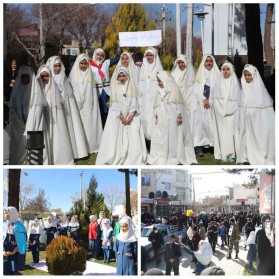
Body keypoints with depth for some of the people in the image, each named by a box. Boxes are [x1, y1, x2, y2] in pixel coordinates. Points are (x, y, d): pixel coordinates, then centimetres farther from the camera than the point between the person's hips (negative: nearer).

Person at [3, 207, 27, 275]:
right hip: (5, 253, 4)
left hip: (15, 254, -4)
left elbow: (22, 241, -6)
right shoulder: (4, 224, 5)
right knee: (5, 272, 3)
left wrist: (14, 251, -12)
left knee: (13, 272, -1)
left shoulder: (18, 226, -7)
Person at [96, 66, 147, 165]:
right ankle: (114, 159, -4)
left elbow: (134, 102, 0)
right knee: (116, 137, -7)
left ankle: (133, 160, -7)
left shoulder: (131, 87, 7)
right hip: (117, 117, -1)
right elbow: (115, 104, -4)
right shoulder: (115, 88, 3)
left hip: (131, 116, 1)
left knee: (133, 138, -9)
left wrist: (131, 116, -13)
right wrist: (121, 117, -13)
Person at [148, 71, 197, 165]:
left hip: (172, 118, -5)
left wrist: (179, 115, -13)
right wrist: (156, 116, 5)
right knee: (161, 138, 2)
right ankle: (162, 157, 6)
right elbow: (157, 106, 14)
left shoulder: (174, 89, -3)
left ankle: (175, 157, 4)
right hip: (162, 119, 5)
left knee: (174, 137, -1)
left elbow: (179, 103, -6)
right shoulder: (159, 90, 12)